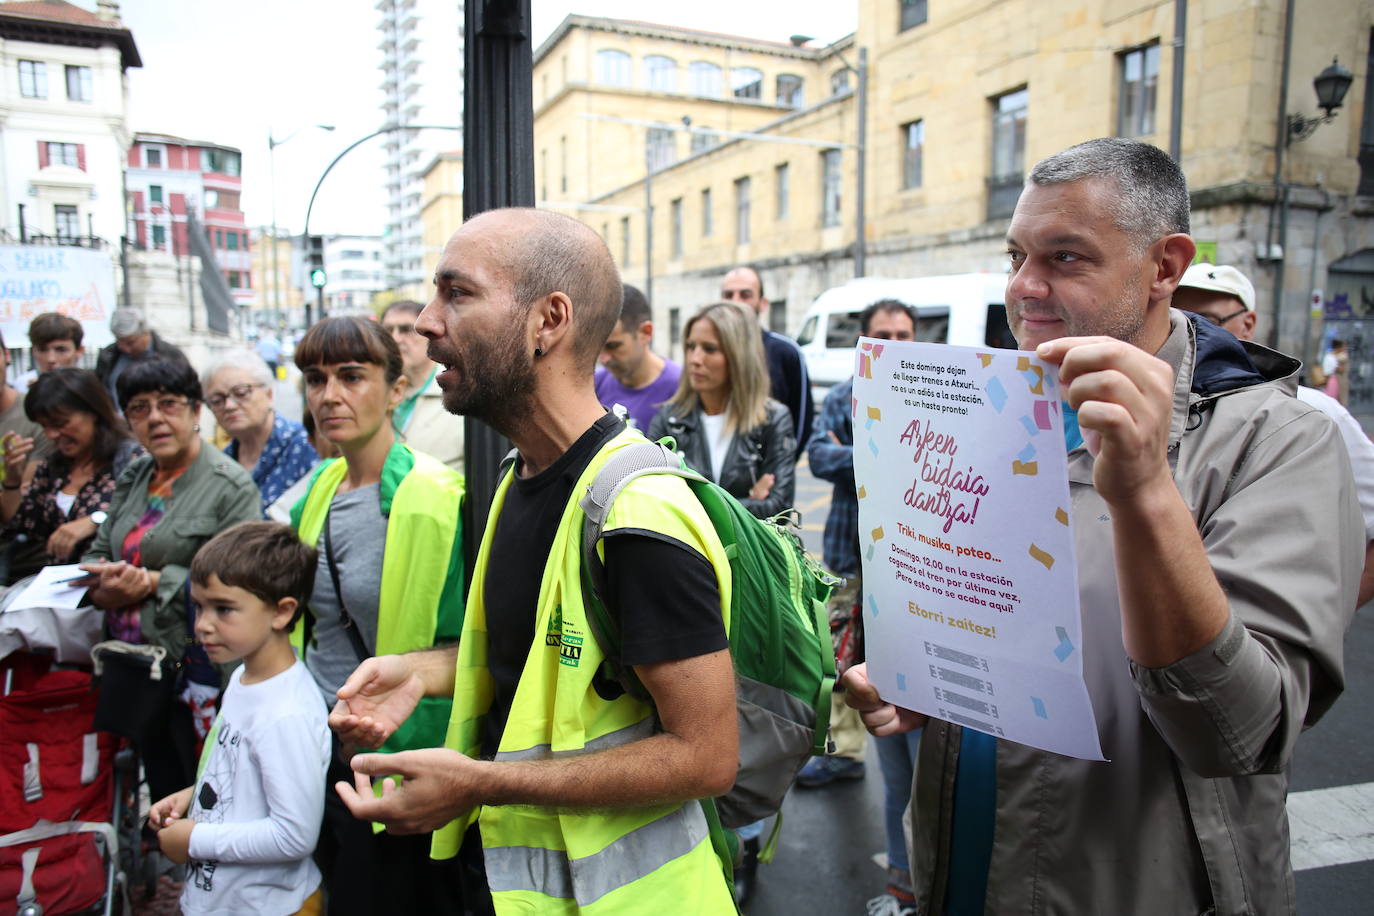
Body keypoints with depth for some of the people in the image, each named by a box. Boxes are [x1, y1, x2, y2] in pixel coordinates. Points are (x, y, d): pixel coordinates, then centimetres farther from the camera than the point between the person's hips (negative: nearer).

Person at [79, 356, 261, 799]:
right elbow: (98, 550, 15)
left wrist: (152, 582, -19)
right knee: (161, 790, 20)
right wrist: (103, 583, -7)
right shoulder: (133, 478, 13)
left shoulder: (230, 485, -11)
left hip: (197, 668, -7)